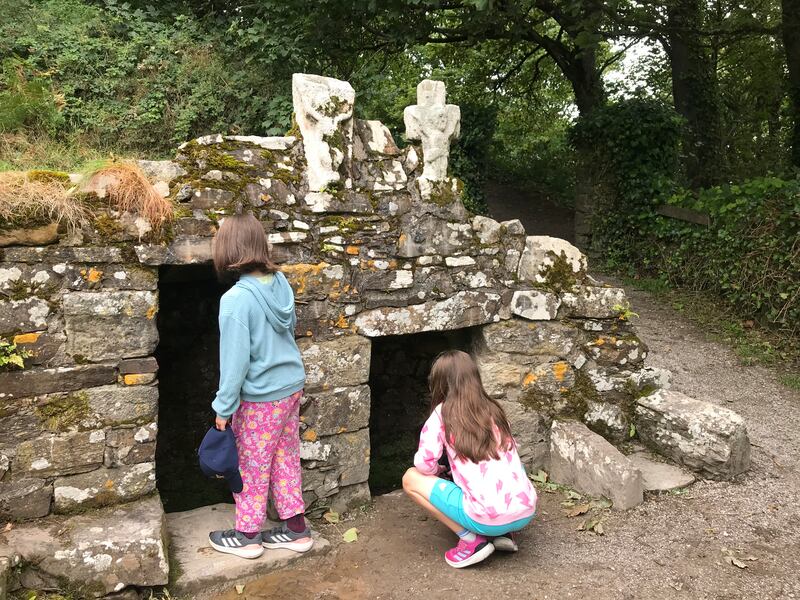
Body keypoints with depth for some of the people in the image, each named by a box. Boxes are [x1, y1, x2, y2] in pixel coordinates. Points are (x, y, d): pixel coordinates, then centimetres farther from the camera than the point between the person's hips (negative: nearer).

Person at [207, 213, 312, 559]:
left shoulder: (236, 299, -23)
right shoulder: (281, 283, -4)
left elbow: (235, 359, -21)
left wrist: (223, 407, -12)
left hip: (260, 398, -6)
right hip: (291, 387, 7)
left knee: (250, 466, 12)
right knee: (286, 459, 19)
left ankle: (247, 535, 29)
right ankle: (296, 529, 30)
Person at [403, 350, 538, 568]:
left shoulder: (443, 413, -1)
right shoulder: (494, 410, 14)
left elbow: (425, 465, -6)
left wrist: (439, 470, 17)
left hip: (488, 519, -6)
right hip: (526, 513, 6)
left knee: (411, 478, 9)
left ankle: (471, 540, 3)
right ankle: (504, 534, 17)